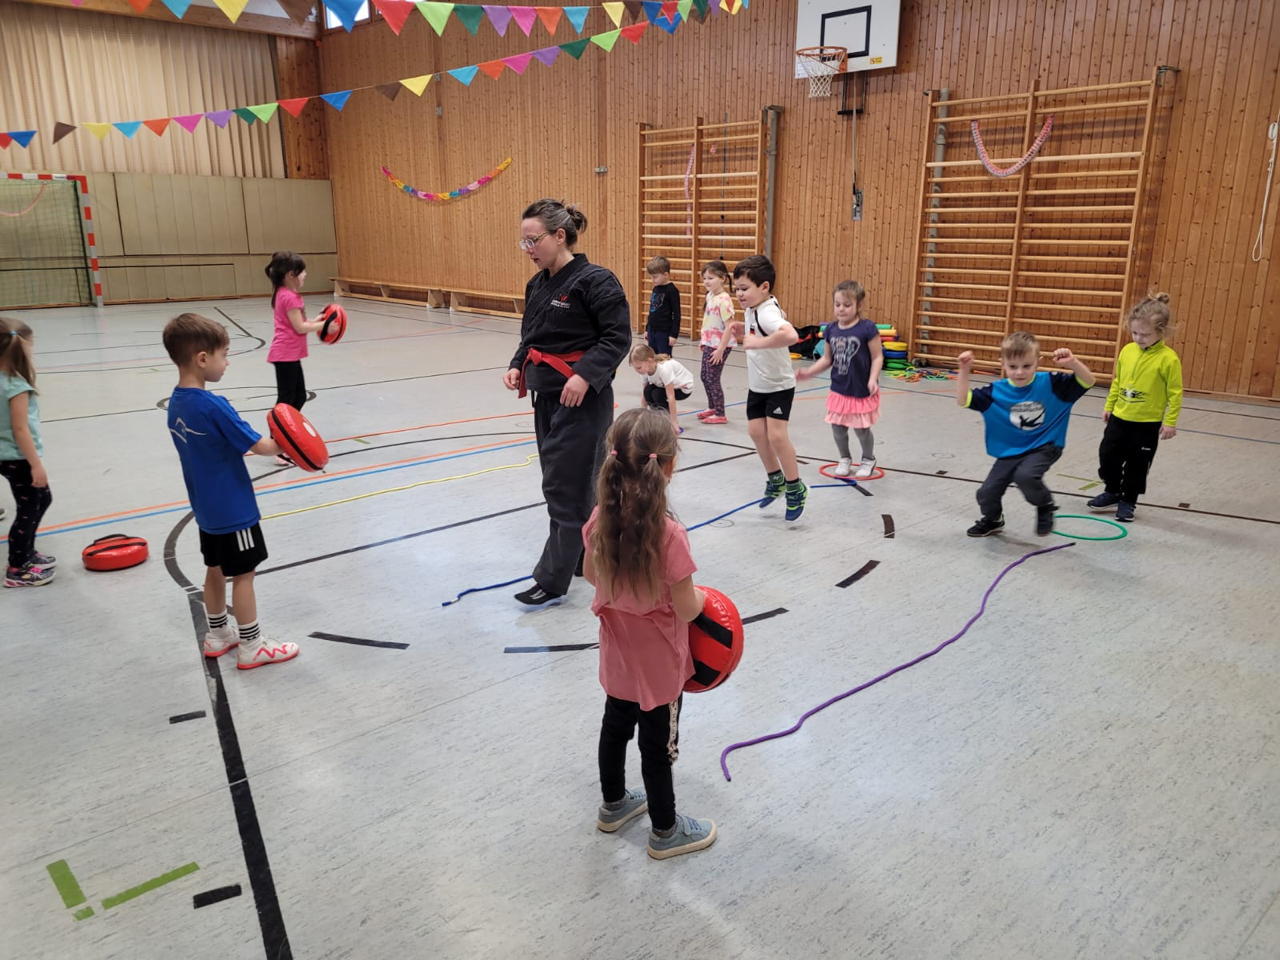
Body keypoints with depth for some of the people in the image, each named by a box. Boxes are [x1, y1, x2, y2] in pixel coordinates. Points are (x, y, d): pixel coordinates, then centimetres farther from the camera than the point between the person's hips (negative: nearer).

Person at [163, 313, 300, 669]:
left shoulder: (176, 402, 1)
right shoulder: (213, 406, -26)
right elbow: (259, 446, -21)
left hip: (207, 507, 8)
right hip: (232, 509, -8)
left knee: (216, 570, 19)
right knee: (243, 574, 3)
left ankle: (218, 635, 33)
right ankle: (251, 647, 13)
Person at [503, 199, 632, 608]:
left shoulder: (596, 281, -14)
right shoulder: (538, 285, 11)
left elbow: (618, 338, -16)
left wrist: (585, 375, -27)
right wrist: (517, 366, 1)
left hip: (583, 400, -8)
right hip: (547, 397, 8)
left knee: (566, 489, -4)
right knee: (579, 482, 16)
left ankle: (552, 581, 5)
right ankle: (589, 557, 31)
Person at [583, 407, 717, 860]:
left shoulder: (601, 519, -14)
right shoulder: (669, 534, -31)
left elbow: (590, 573, 2)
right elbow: (687, 609, -23)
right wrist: (701, 596, -2)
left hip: (617, 658, 6)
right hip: (659, 665, -5)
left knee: (615, 727, 26)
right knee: (658, 746, 13)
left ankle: (613, 805, 48)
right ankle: (665, 831, 34)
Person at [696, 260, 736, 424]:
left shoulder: (723, 300, -20)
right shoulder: (710, 296, 6)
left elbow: (729, 327, -23)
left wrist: (720, 349, -23)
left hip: (719, 346, -9)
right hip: (709, 344, 9)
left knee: (712, 379, -2)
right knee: (705, 377, 17)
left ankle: (720, 415, 10)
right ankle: (712, 408, 35)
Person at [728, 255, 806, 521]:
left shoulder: (767, 313, -28)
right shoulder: (752, 310, 1)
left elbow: (790, 335, -49)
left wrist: (757, 342, -41)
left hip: (779, 385, -9)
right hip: (758, 384, 9)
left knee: (776, 435, -12)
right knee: (756, 432, 9)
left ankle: (795, 488, 5)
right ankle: (776, 479, 28)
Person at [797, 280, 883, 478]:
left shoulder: (867, 329, -16)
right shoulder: (831, 330, -1)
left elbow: (877, 357, -13)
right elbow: (827, 359, 7)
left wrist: (873, 380, -24)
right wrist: (809, 373, -3)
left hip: (862, 391, -5)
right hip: (839, 390, 5)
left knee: (862, 429, 7)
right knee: (838, 427, 12)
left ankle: (868, 460, 33)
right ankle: (845, 459, 36)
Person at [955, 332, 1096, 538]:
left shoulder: (1051, 384, -12)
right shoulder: (996, 391, -10)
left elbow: (1088, 382, -14)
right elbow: (963, 400, -14)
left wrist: (1073, 363, -34)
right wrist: (964, 370, -27)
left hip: (1043, 447, -3)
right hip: (1010, 451, 3)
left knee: (1025, 476, -33)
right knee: (986, 494, -2)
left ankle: (1045, 505, 1)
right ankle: (992, 519, 36)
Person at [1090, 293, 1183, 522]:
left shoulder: (1168, 359, -16)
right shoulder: (1127, 351, -1)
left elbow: (1175, 393, -12)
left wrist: (1170, 422, -12)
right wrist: (1109, 406, 14)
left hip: (1147, 424, -5)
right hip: (1119, 418, 5)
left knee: (1137, 465, 7)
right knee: (1108, 455, 11)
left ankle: (1128, 501, 23)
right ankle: (1113, 492, 31)